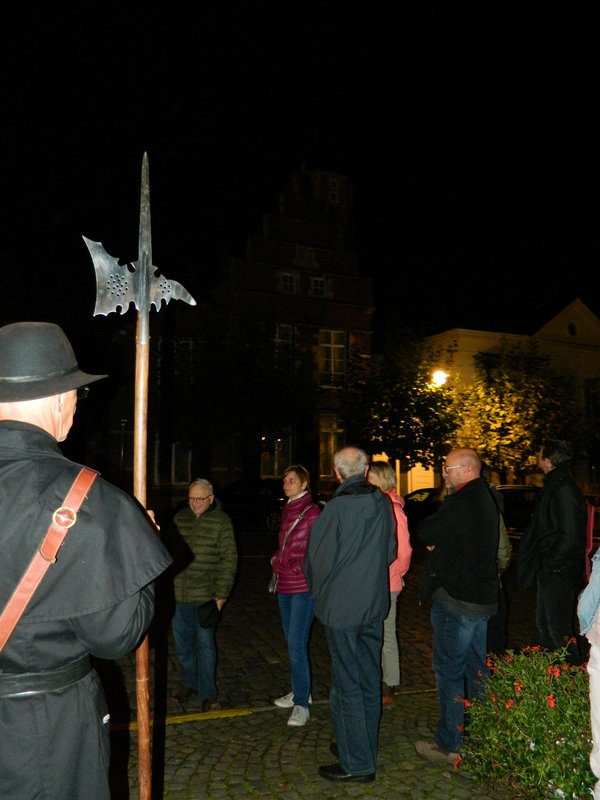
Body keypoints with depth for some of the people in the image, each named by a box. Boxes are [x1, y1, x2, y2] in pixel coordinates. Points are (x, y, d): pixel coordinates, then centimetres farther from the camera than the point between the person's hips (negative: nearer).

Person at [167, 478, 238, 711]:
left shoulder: (221, 522, -7)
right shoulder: (179, 518, 7)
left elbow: (229, 560, -7)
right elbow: (168, 549, 16)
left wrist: (221, 594, -11)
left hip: (206, 596, -4)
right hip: (178, 594, 5)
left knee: (205, 644, 1)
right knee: (182, 642, 14)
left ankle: (207, 694, 15)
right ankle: (189, 683, 34)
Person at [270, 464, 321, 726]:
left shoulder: (312, 512, -13)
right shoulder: (287, 511, 11)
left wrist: (296, 567, -13)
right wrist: (277, 560, 7)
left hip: (303, 587, -8)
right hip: (285, 586, 8)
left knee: (296, 644, -8)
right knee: (292, 641, 17)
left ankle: (301, 705, 2)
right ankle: (300, 691, 32)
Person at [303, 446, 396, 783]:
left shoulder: (337, 508, -21)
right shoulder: (383, 503, -2)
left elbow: (320, 559, -13)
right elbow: (391, 551, 9)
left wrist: (318, 590, 6)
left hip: (342, 606, -7)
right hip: (375, 603, 7)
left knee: (347, 685, 5)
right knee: (370, 679, 18)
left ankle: (357, 762, 15)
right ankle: (366, 747, 34)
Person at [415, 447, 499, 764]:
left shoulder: (460, 505, -22)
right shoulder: (485, 500, 10)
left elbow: (424, 533, -15)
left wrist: (433, 539, 4)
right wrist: (439, 543, 2)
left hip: (456, 599, -9)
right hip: (484, 597, 9)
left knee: (449, 672, 3)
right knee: (476, 669, 19)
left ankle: (449, 744, 13)